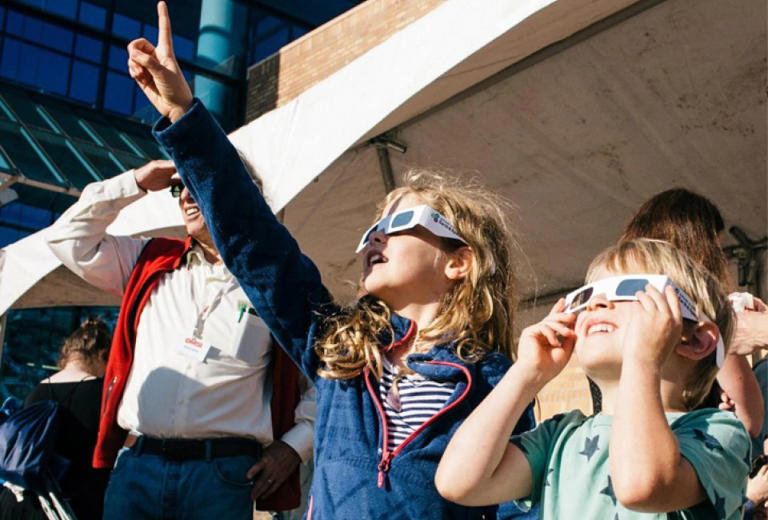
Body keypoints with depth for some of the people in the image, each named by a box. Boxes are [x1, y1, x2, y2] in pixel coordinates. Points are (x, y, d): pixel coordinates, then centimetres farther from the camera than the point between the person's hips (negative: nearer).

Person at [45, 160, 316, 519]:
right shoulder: (152, 262, 16)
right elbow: (67, 238, 15)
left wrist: (295, 447, -3)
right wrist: (135, 183, 11)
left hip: (223, 474, -3)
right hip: (135, 465, 3)